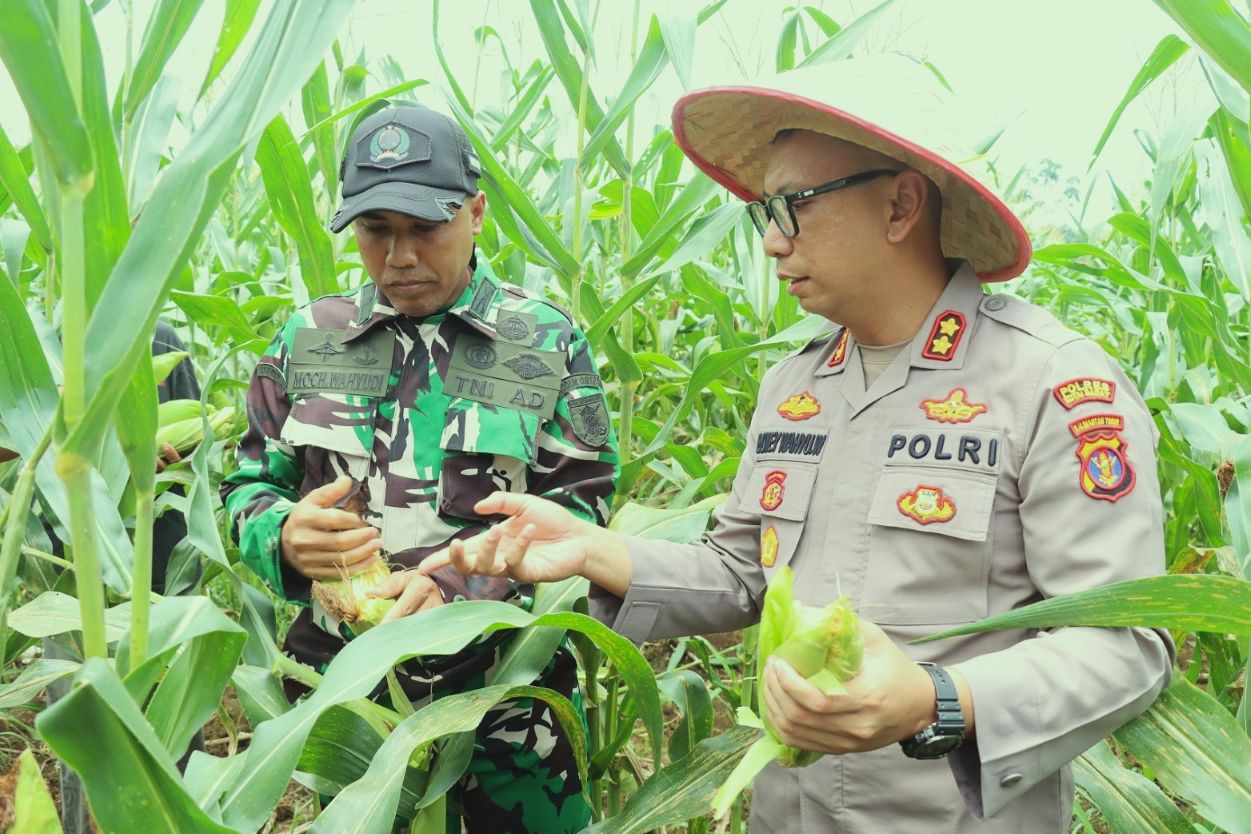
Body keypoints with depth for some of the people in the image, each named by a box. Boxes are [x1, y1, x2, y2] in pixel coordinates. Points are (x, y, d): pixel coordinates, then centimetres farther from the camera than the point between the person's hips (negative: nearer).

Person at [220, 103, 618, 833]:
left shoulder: (547, 342, -2)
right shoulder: (309, 337, 4)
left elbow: (580, 506, -6)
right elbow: (250, 484, 9)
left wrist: (459, 584, -22)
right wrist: (286, 538, -16)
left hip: (506, 684, -1)